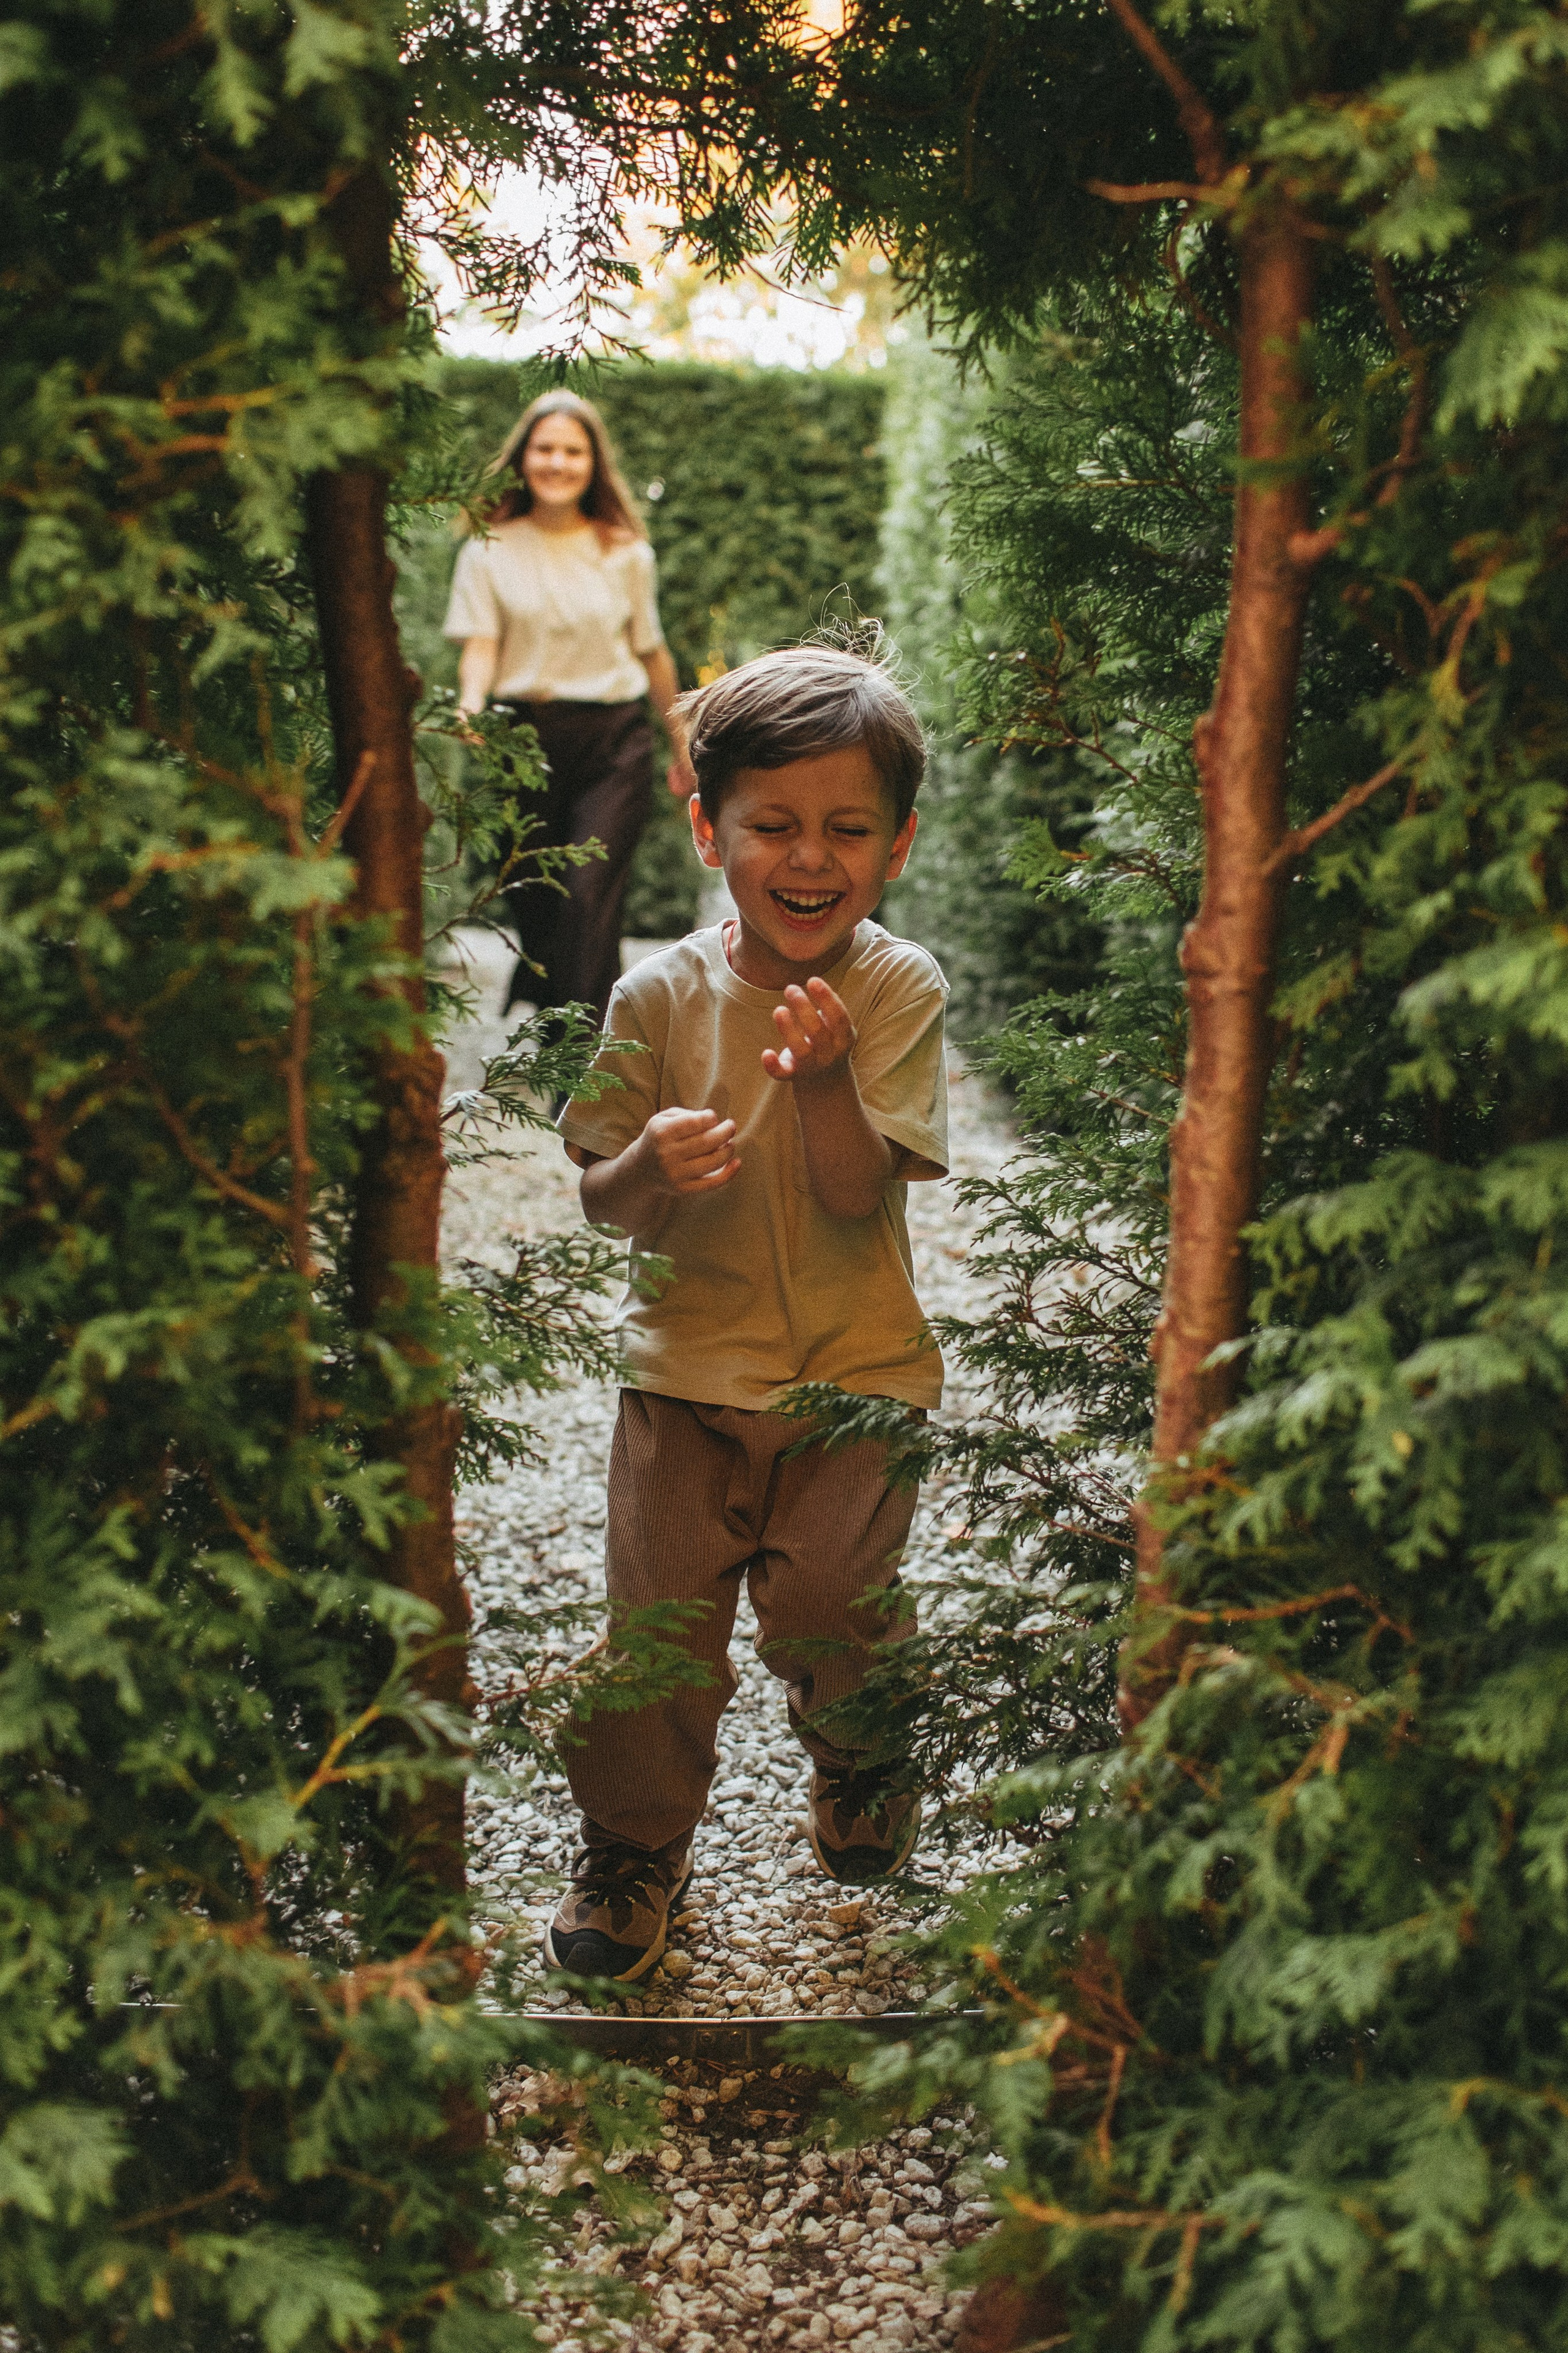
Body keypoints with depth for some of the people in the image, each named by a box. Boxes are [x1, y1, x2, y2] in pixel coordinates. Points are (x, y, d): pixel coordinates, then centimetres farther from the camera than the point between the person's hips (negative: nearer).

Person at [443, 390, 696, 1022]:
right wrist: (471, 706, -24)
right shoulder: (489, 550, 5)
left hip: (614, 739, -1)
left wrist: (682, 749, 21)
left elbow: (652, 654, 14)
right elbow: (480, 643, -3)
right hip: (523, 735, 1)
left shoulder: (625, 553, 7)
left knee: (591, 898, -13)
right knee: (533, 901, 5)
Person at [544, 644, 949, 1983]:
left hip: (860, 1370, -1)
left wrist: (827, 1080, -31)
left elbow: (860, 1195, -14)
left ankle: (866, 1763, 37)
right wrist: (652, 1168, -25)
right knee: (658, 1614, 1)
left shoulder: (899, 990, -8)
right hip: (690, 1365, 1)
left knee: (826, 1609, 2)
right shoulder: (662, 995, -5)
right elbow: (601, 1202, -2)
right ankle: (638, 1845, 24)